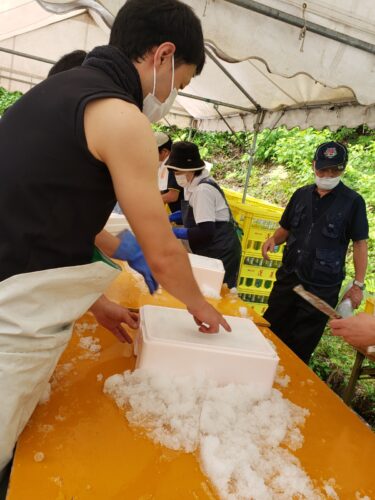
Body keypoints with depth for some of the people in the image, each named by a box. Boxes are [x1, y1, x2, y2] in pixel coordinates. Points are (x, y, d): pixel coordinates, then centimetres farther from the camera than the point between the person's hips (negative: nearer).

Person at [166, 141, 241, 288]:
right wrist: (170, 218, 5)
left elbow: (205, 232, -28)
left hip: (220, 253, -9)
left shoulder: (203, 190, -24)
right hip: (210, 251, 9)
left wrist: (174, 232, -22)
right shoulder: (193, 185, 4)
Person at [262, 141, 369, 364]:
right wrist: (274, 239, -7)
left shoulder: (353, 202, -6)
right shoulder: (302, 195, 6)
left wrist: (358, 284, -8)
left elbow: (360, 243, -4)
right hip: (288, 278, 4)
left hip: (322, 288, -4)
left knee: (302, 344, 7)